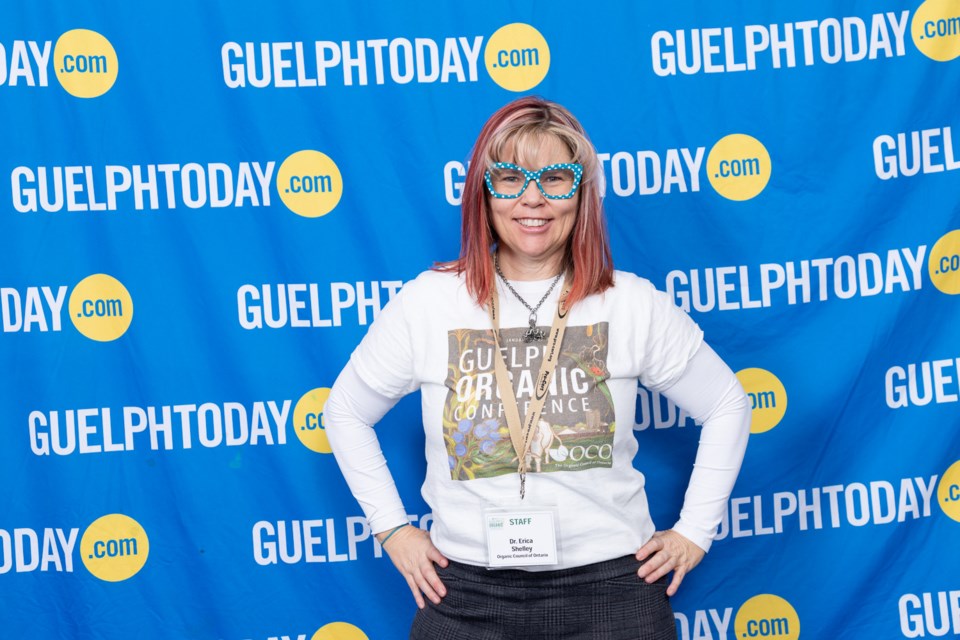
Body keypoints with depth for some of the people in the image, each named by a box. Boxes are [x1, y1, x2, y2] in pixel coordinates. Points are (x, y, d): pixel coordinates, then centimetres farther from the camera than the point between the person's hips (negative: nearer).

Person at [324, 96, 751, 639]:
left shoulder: (634, 305, -3)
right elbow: (346, 412, 10)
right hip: (467, 592, 1)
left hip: (610, 581, 0)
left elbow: (728, 406, 8)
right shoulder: (427, 303, -3)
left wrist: (694, 532, 4)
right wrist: (393, 528, 4)